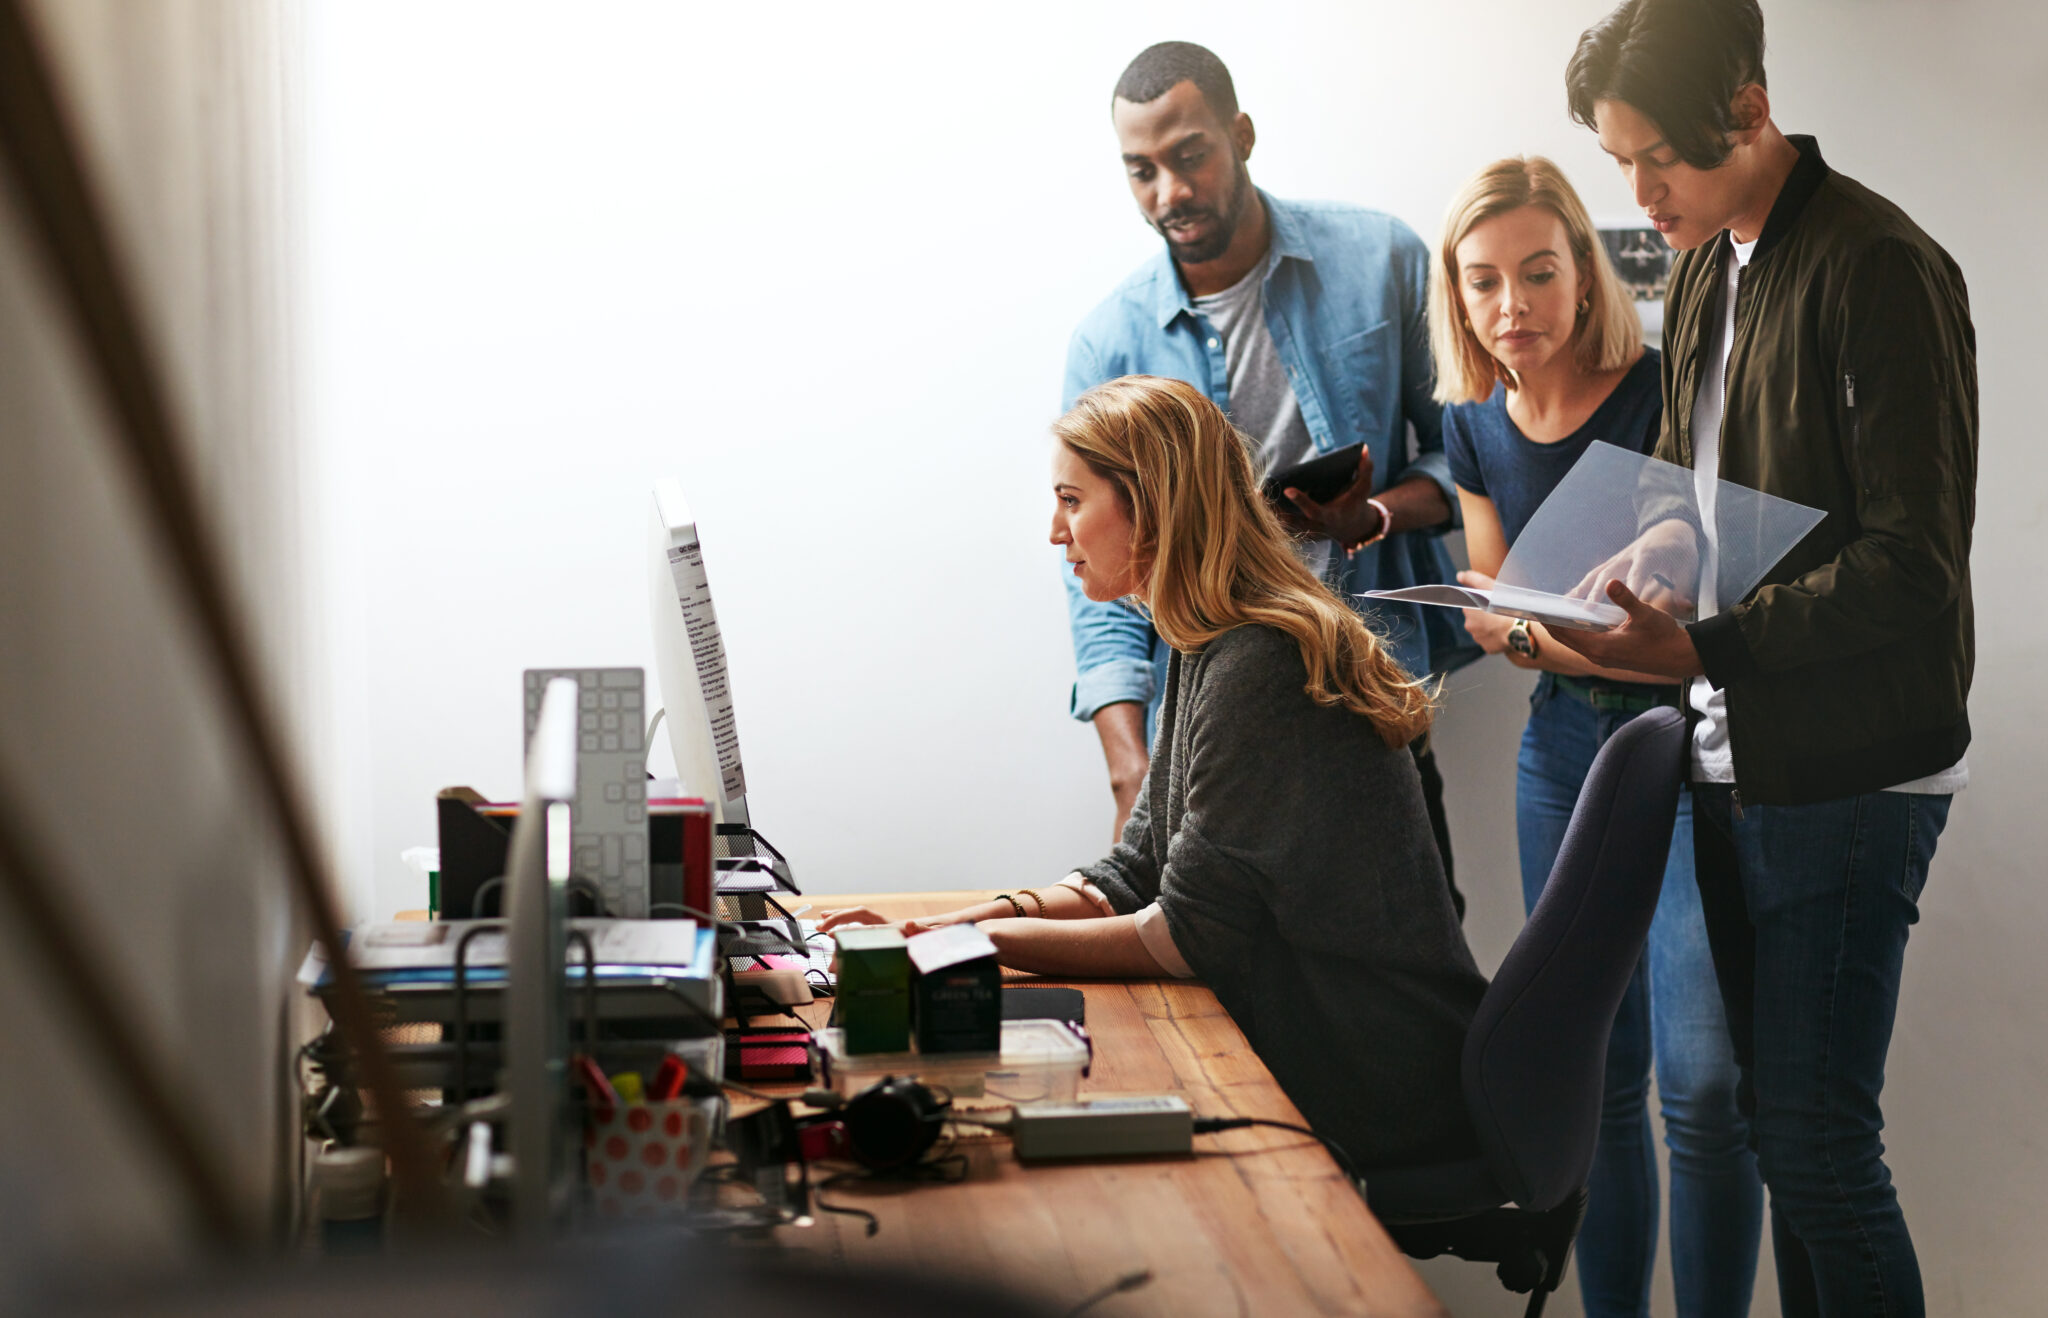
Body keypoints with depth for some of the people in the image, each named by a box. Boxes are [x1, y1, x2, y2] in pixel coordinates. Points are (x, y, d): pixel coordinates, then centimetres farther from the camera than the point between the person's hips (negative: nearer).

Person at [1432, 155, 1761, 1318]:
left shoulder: (1666, 395, -12)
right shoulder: (1478, 427, 6)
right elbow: (1494, 612, 11)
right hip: (1567, 744, 5)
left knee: (1703, 1083, -14)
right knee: (1594, 1081, 8)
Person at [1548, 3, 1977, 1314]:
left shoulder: (1880, 270, -14)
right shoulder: (1702, 271, 13)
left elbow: (1913, 567, -18)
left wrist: (1700, 649, -24)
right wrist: (1640, 565, 2)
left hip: (1847, 770, -8)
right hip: (1733, 761, 8)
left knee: (1819, 1144, -6)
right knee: (1775, 1121, 12)